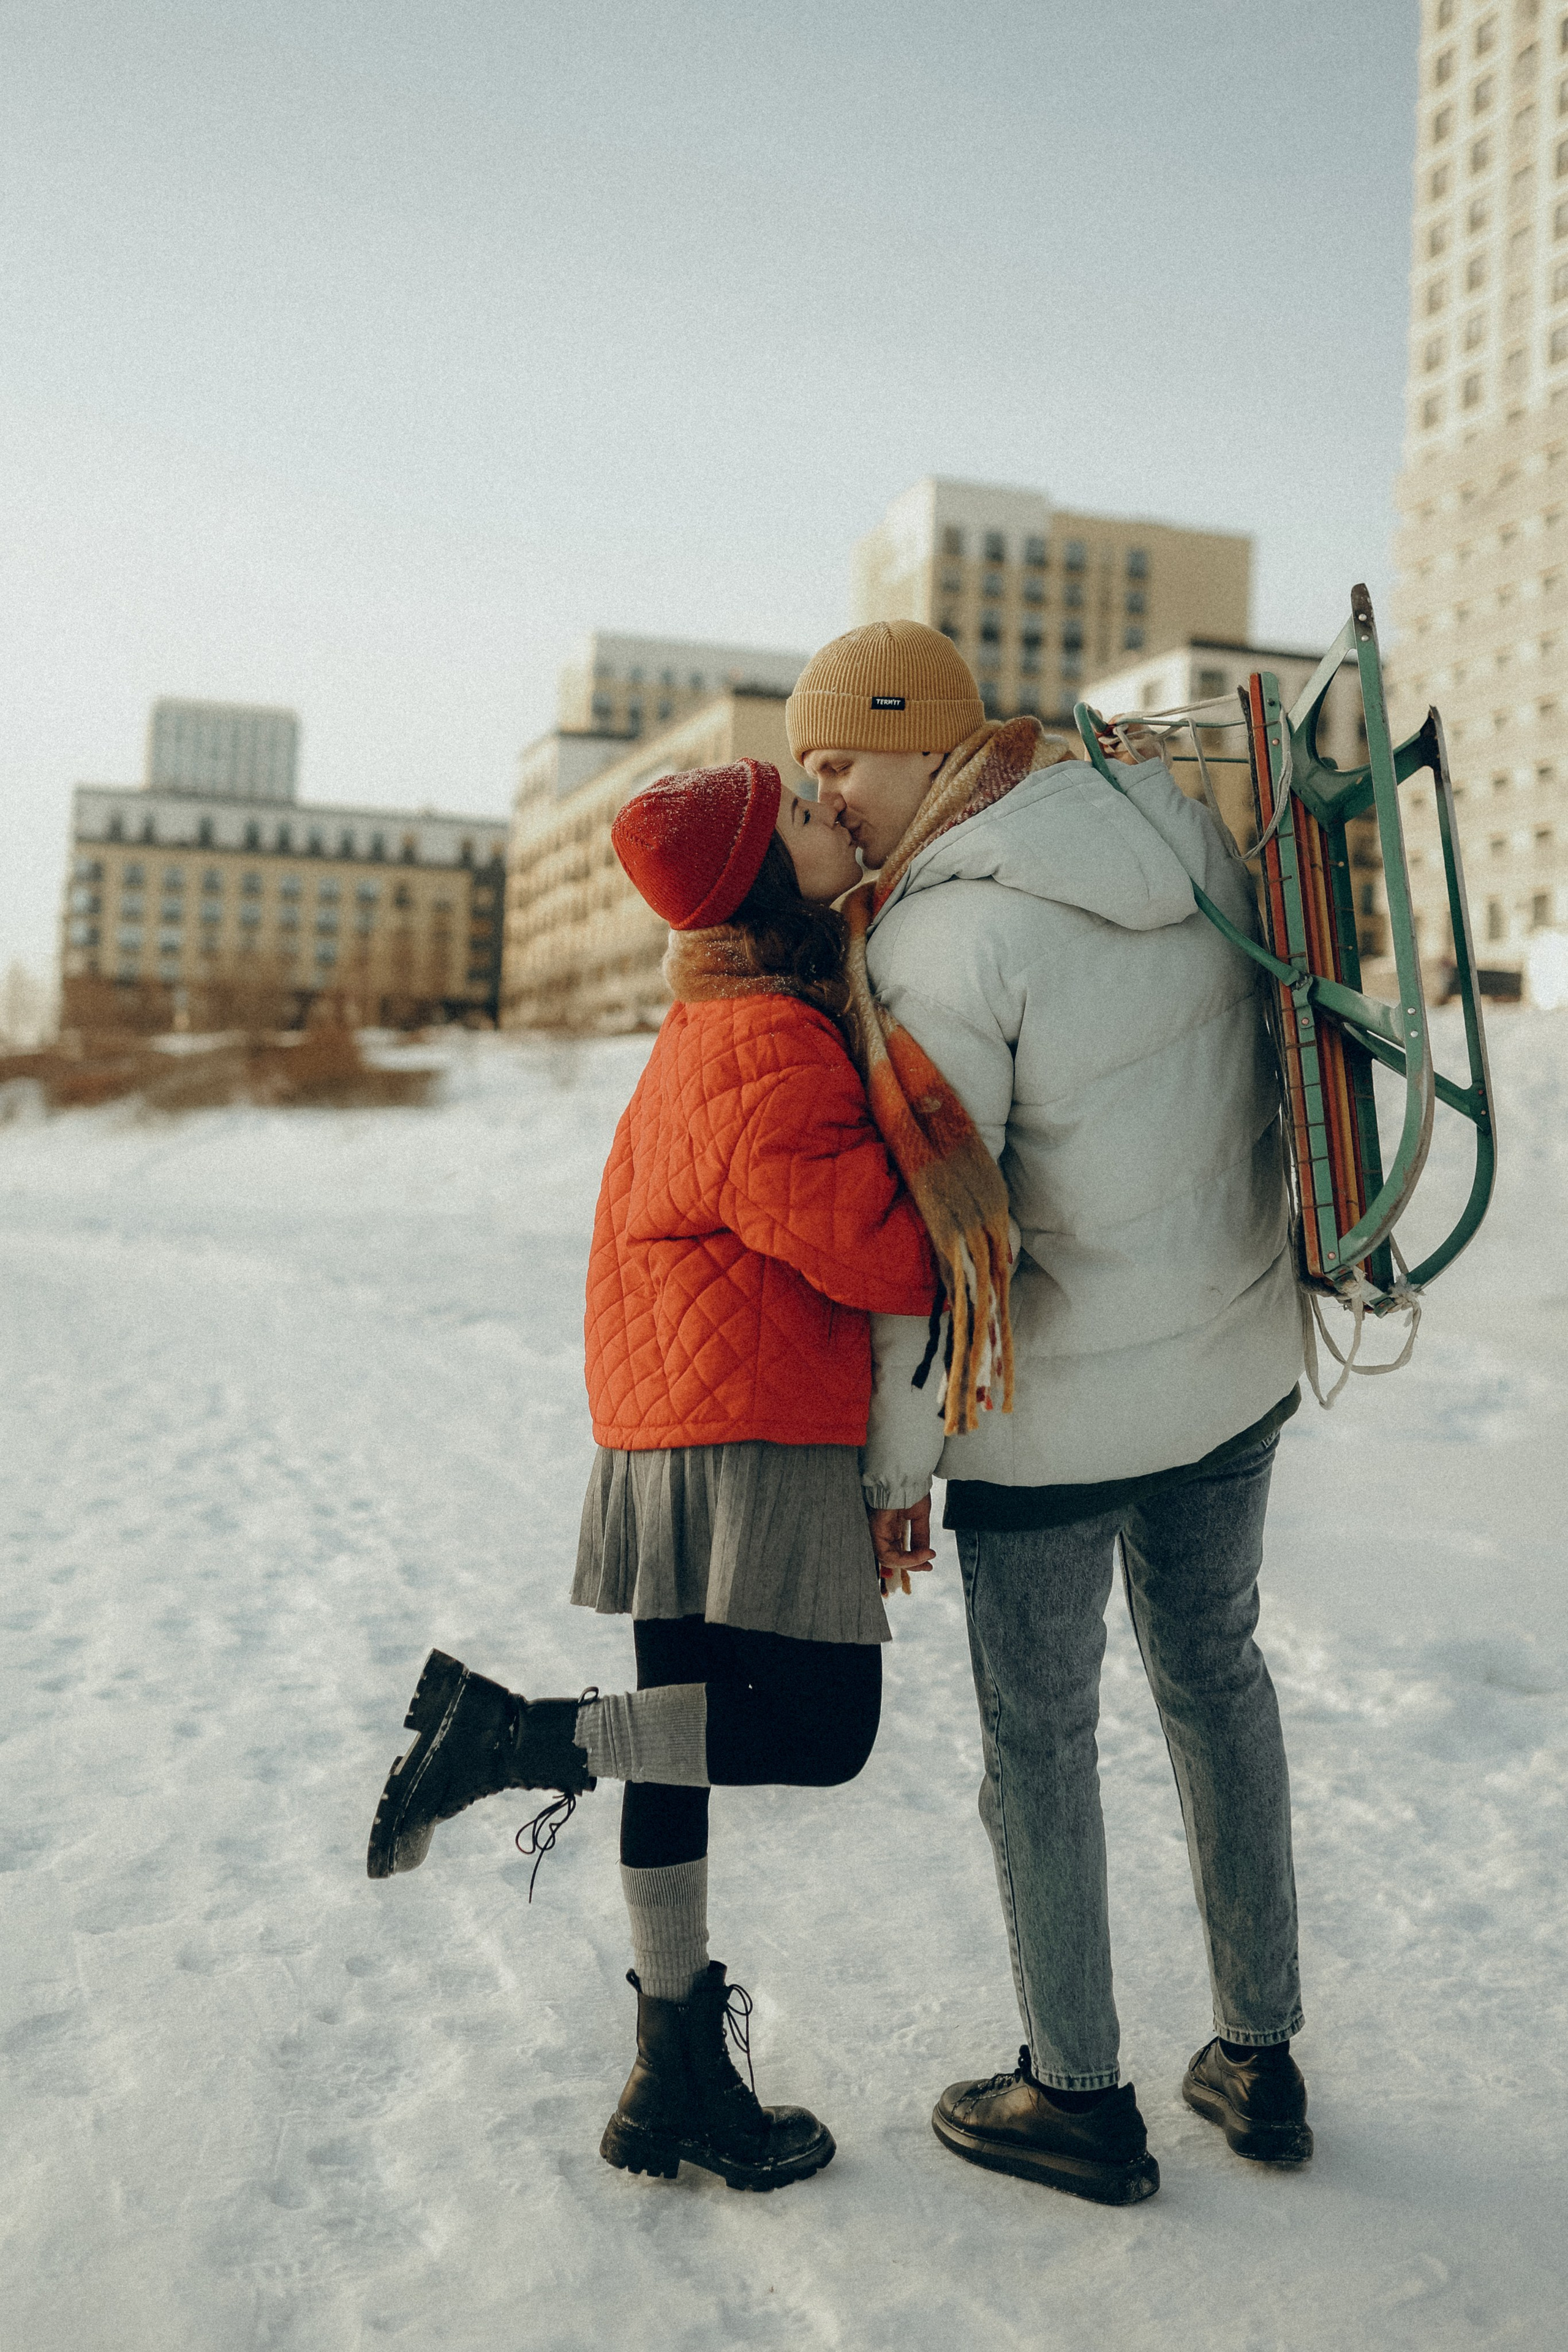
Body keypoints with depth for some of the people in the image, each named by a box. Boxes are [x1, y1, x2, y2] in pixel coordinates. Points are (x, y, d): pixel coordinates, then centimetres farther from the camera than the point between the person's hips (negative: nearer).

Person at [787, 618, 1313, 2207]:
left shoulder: (943, 945, -23)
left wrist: (894, 1458, -9)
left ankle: (1079, 2096, 28)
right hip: (1238, 1361, 7)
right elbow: (1266, 1061, 8)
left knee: (1039, 1739, 11)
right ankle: (1258, 2056, 36)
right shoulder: (1183, 834, -1)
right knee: (1216, 1679, 22)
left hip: (1057, 1404, -7)